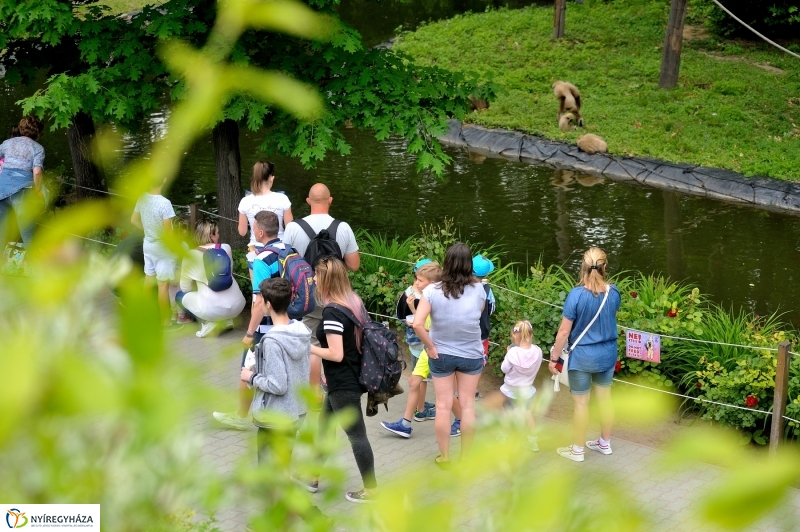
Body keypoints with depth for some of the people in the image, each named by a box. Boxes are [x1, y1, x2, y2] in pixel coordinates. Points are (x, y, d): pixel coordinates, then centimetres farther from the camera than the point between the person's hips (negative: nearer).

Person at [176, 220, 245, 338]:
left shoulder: (191, 256, -4)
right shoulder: (226, 248, 4)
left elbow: (185, 288, 4)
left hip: (213, 310, -4)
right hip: (237, 306, 4)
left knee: (180, 296, 24)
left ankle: (208, 322, 3)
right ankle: (227, 319, 14)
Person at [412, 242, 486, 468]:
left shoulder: (433, 290, -16)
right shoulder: (478, 290, -12)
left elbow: (418, 324, -22)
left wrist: (430, 346, -11)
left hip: (441, 354, 0)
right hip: (471, 355, 1)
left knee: (443, 406, 10)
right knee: (467, 405, 12)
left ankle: (444, 457, 19)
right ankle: (465, 456, 20)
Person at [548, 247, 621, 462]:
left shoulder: (577, 294, -23)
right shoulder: (613, 292, -7)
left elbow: (564, 331, -18)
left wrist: (553, 358, -7)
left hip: (582, 356, -5)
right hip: (607, 354, 5)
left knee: (581, 403, 8)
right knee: (604, 398, 19)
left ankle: (577, 450, 21)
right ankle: (605, 443, 35)